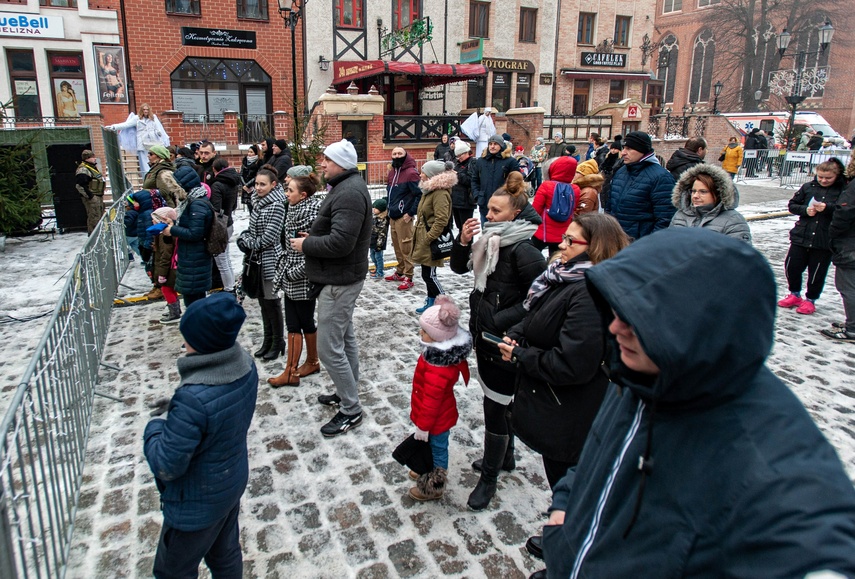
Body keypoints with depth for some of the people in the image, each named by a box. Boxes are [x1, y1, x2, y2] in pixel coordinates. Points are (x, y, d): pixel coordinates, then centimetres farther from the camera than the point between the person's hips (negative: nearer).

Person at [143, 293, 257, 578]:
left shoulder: (193, 398, -38)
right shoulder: (245, 364, -14)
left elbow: (166, 467, -27)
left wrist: (154, 427, -10)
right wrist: (175, 407, 0)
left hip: (198, 502, -7)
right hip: (233, 481, 7)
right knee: (226, 555, 27)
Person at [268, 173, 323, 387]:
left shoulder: (312, 212, -17)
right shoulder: (293, 208, 9)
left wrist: (295, 272, -17)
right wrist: (284, 268, 8)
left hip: (304, 278, -8)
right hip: (291, 276, 8)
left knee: (305, 322, 7)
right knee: (293, 324, 11)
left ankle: (312, 361, 26)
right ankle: (291, 371, 19)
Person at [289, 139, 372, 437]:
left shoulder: (349, 193, -22)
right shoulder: (346, 186, 12)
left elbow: (340, 242, -30)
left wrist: (306, 244, -16)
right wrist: (312, 237, 2)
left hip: (340, 281, -11)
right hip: (342, 276, 11)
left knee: (329, 348, -5)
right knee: (345, 339, 21)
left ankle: (351, 410, 7)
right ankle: (348, 393, 36)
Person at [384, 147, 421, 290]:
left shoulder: (411, 173, -12)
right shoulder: (391, 173, 14)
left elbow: (420, 194, -15)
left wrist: (411, 213, -15)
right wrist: (389, 209, 16)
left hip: (404, 217, -8)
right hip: (393, 216, 8)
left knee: (405, 247, -5)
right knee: (397, 246, 16)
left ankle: (408, 278, 1)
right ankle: (400, 272, 29)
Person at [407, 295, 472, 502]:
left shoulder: (437, 370, -39)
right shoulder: (444, 351, -8)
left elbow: (431, 400, -30)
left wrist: (423, 426, -18)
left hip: (437, 420, -8)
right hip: (438, 415, 8)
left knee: (437, 449, 14)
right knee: (432, 447, 29)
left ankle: (433, 487, 37)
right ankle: (428, 472, 53)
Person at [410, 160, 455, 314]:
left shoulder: (441, 193, -18)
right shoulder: (430, 190, 14)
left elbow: (441, 220, -25)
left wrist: (427, 239, -24)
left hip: (431, 242, -10)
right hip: (424, 239, 10)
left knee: (429, 275, -4)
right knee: (427, 274, 15)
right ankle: (431, 302, 27)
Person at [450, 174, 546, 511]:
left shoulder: (523, 251, -21)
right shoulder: (488, 240, 3)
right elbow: (459, 267, 10)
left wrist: (500, 320, -23)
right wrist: (463, 240, -8)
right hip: (484, 336, 8)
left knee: (494, 407, 2)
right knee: (501, 402, 23)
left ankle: (489, 478, 19)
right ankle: (505, 457, 43)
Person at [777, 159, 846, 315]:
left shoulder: (844, 191, -5)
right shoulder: (808, 187, 4)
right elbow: (792, 205, 7)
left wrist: (828, 208, -24)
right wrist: (805, 210, -11)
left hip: (825, 241, -3)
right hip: (801, 236, 3)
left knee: (817, 272, 6)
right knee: (792, 266, 6)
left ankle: (810, 300, 25)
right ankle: (795, 295, 28)